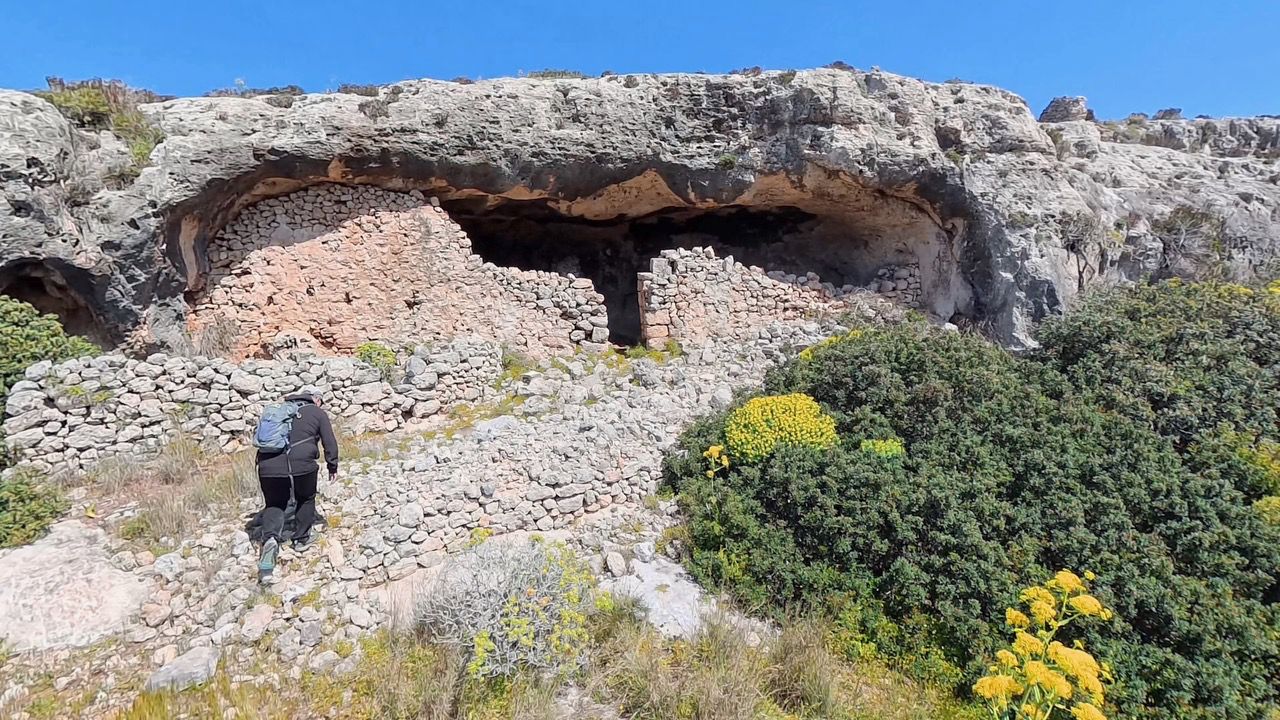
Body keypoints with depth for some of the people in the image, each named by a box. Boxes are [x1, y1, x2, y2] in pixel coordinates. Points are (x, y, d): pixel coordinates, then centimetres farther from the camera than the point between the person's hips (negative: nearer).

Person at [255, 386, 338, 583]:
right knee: (306, 499, 23)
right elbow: (329, 442, 6)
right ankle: (301, 538, 30)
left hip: (269, 465, 4)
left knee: (274, 504, 17)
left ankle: (270, 539, -8)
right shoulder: (317, 413, 11)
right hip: (301, 464, -3)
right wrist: (332, 466, 17)